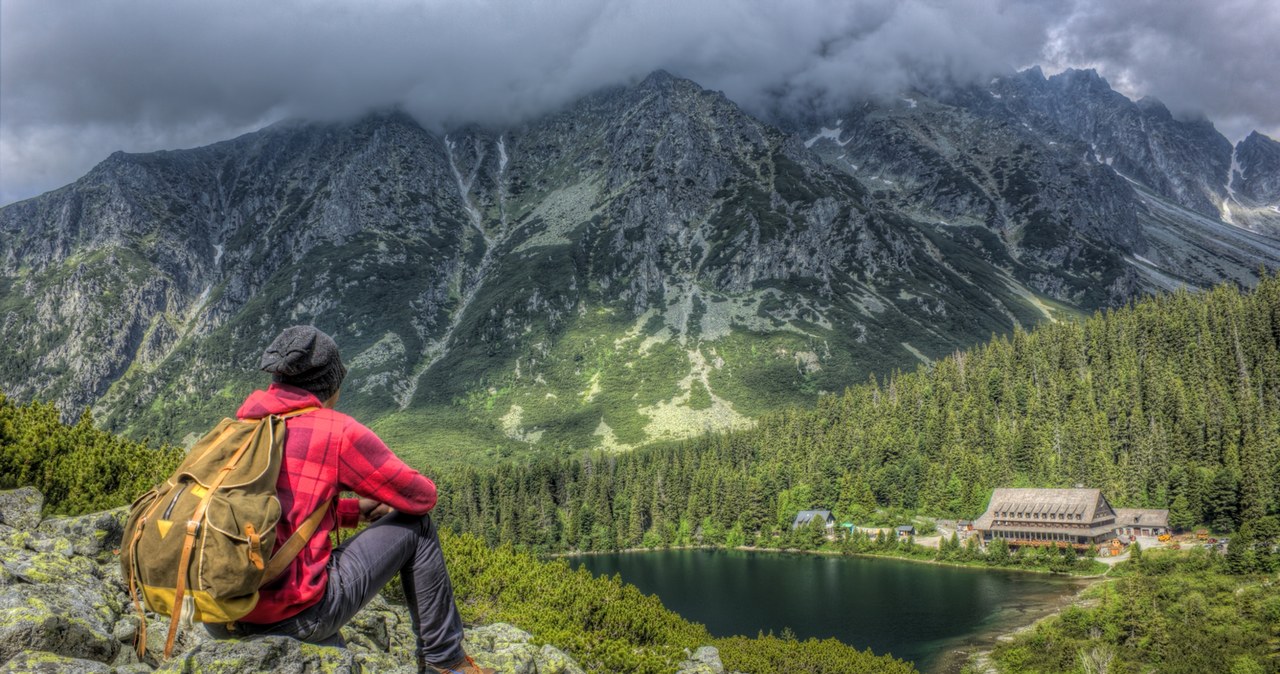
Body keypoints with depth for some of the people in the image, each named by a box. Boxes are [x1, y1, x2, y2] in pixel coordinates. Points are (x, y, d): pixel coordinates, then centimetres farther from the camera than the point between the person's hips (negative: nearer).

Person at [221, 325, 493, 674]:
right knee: (416, 526, 7)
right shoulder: (336, 430, -10)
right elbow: (421, 496, -3)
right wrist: (385, 499, 19)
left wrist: (358, 510, 20)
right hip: (297, 614, -8)